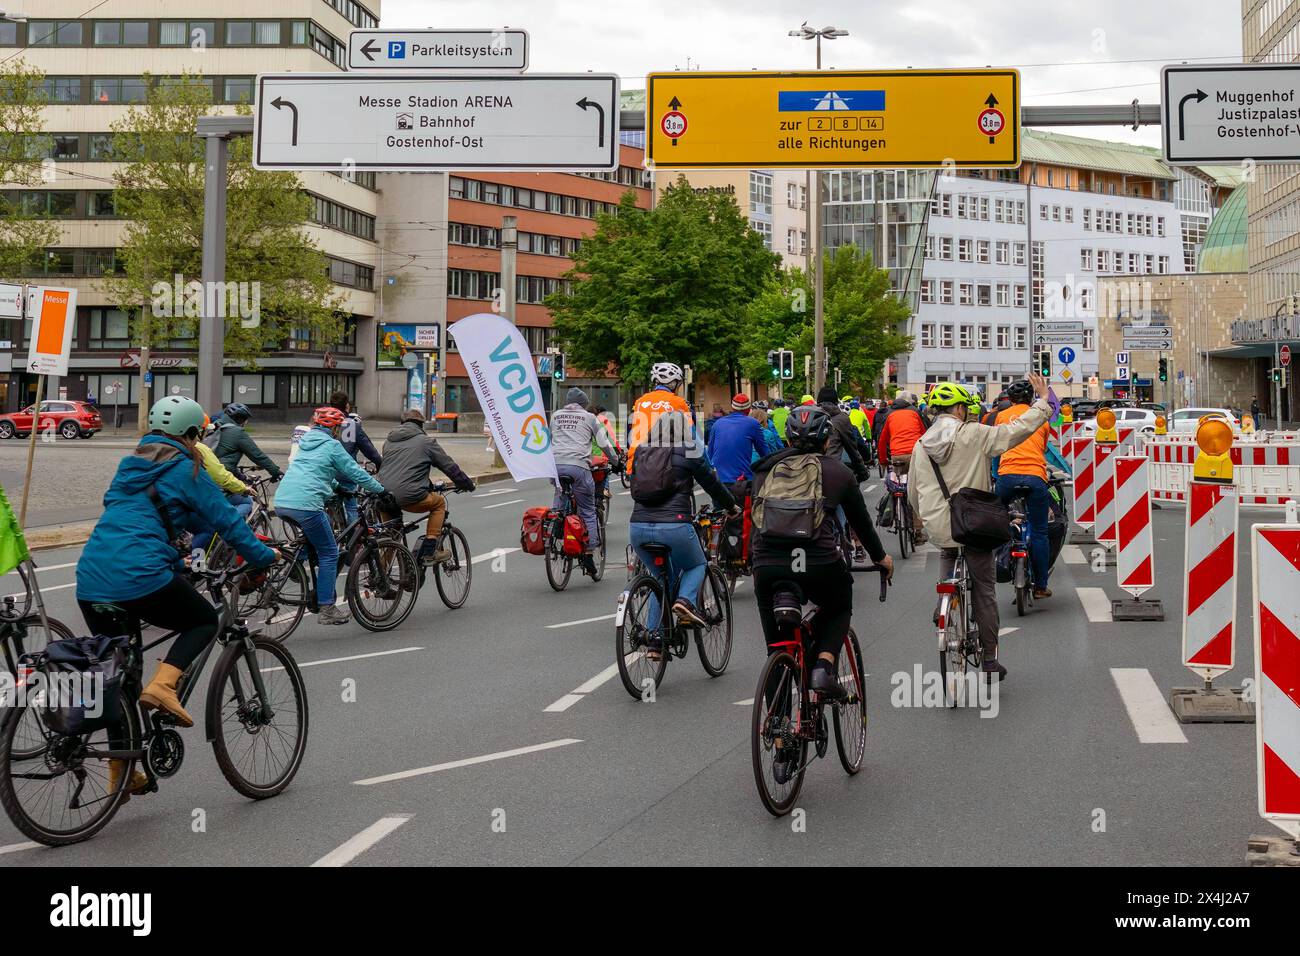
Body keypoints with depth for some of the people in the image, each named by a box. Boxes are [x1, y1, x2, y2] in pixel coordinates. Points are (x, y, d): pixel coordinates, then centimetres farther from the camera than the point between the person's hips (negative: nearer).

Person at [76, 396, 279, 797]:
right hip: (141, 578, -7)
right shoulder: (185, 470, 2)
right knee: (204, 620, 18)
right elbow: (226, 519, 3)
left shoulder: (129, 466, 24)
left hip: (90, 580, 7)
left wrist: (173, 556, 45)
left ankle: (120, 773, 21)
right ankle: (161, 685, -8)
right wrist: (263, 556, 16)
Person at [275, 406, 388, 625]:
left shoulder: (306, 443, 24)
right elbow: (355, 472, 4)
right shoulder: (332, 445, 1)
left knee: (313, 539, 30)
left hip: (281, 502, 8)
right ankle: (326, 610, 0)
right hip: (305, 504, -8)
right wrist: (380, 490, 15)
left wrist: (338, 487, 47)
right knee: (329, 554, 2)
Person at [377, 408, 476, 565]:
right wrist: (468, 484, 25)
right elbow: (449, 466, 9)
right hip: (408, 496, -6)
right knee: (439, 502, 20)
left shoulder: (389, 441, 24)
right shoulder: (426, 441, 6)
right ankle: (430, 552, 13)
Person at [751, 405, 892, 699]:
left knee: (777, 652, 17)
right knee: (839, 608, 29)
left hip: (767, 566, 2)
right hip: (819, 563, -2)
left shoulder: (768, 469, 19)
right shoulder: (837, 470, 13)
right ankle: (823, 667, 5)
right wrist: (880, 556, 39)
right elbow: (860, 520, 23)